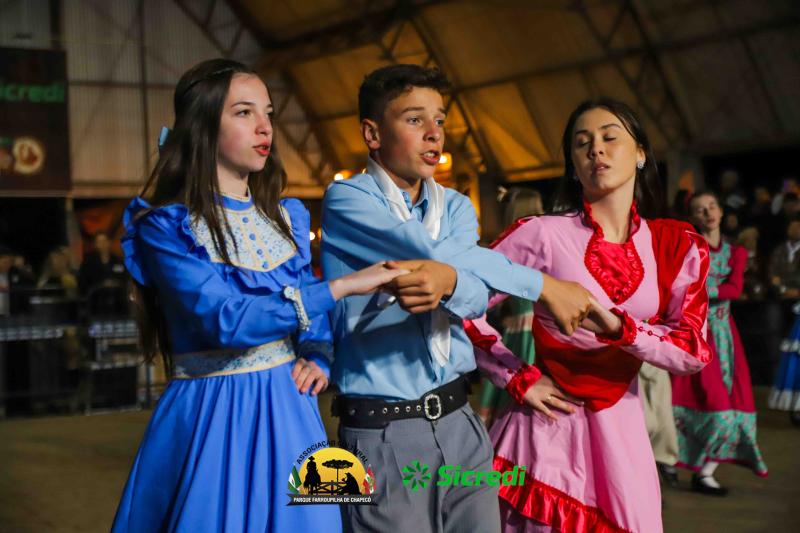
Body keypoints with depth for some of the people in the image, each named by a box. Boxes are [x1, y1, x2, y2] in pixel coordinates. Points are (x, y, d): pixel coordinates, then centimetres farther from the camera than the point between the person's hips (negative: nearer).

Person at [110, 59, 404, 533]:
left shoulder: (288, 216, 8)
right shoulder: (166, 225, -10)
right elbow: (224, 320, -22)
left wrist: (317, 359, -6)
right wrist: (339, 288, -24)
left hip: (289, 411, 5)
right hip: (209, 418, -5)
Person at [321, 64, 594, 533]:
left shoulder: (457, 207, 11)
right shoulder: (347, 200, -6)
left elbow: (478, 295, -7)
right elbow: (437, 252, -18)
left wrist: (447, 281, -30)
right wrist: (544, 285, -14)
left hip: (459, 421, 5)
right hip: (382, 431, -5)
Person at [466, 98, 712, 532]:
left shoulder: (678, 246, 1)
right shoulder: (543, 234, -9)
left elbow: (694, 351, -5)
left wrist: (618, 328, -21)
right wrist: (518, 379, -9)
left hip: (622, 431, 3)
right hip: (549, 428, -3)